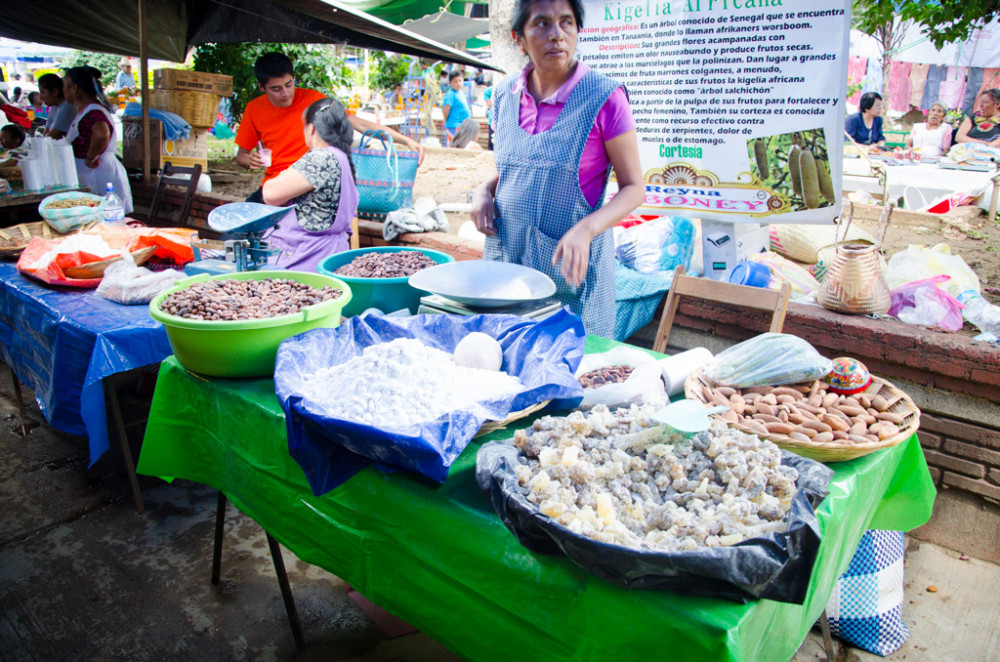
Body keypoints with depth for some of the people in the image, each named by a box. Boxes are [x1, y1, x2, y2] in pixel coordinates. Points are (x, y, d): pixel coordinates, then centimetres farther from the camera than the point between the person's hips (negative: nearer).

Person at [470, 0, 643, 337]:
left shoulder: (604, 97, -10)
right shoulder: (505, 94, 5)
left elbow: (633, 188, -8)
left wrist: (584, 230, -24)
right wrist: (484, 190, -2)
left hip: (569, 266, -4)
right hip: (504, 257, 5)